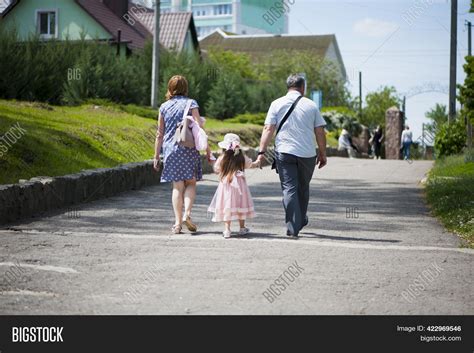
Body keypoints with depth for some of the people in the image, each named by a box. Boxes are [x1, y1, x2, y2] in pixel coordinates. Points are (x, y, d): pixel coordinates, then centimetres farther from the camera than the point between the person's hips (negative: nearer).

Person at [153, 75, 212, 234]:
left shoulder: (164, 107, 8)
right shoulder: (191, 104, -1)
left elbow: (160, 134, 11)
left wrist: (156, 156, 16)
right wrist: (207, 149, -3)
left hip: (170, 150, 2)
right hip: (188, 149, -2)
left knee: (177, 186, 6)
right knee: (190, 183, 9)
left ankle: (178, 222, 1)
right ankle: (187, 213, -11)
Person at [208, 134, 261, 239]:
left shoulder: (222, 158, -8)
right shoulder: (242, 158, -2)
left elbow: (216, 170, 4)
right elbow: (251, 165, 15)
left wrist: (214, 162, 24)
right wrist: (257, 163, 37)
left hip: (226, 185, -1)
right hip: (239, 185, 1)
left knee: (227, 207, 2)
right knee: (240, 205, 12)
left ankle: (227, 230, -4)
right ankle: (242, 228, 22)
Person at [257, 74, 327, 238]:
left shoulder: (277, 104, 4)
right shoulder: (311, 105, 5)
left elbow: (268, 129, -4)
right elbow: (320, 132, 5)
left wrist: (262, 152, -5)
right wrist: (322, 154, 13)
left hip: (284, 152, -1)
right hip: (307, 154, 1)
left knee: (289, 189, -2)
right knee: (303, 188, 18)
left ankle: (292, 227, -10)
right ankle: (301, 221, 29)